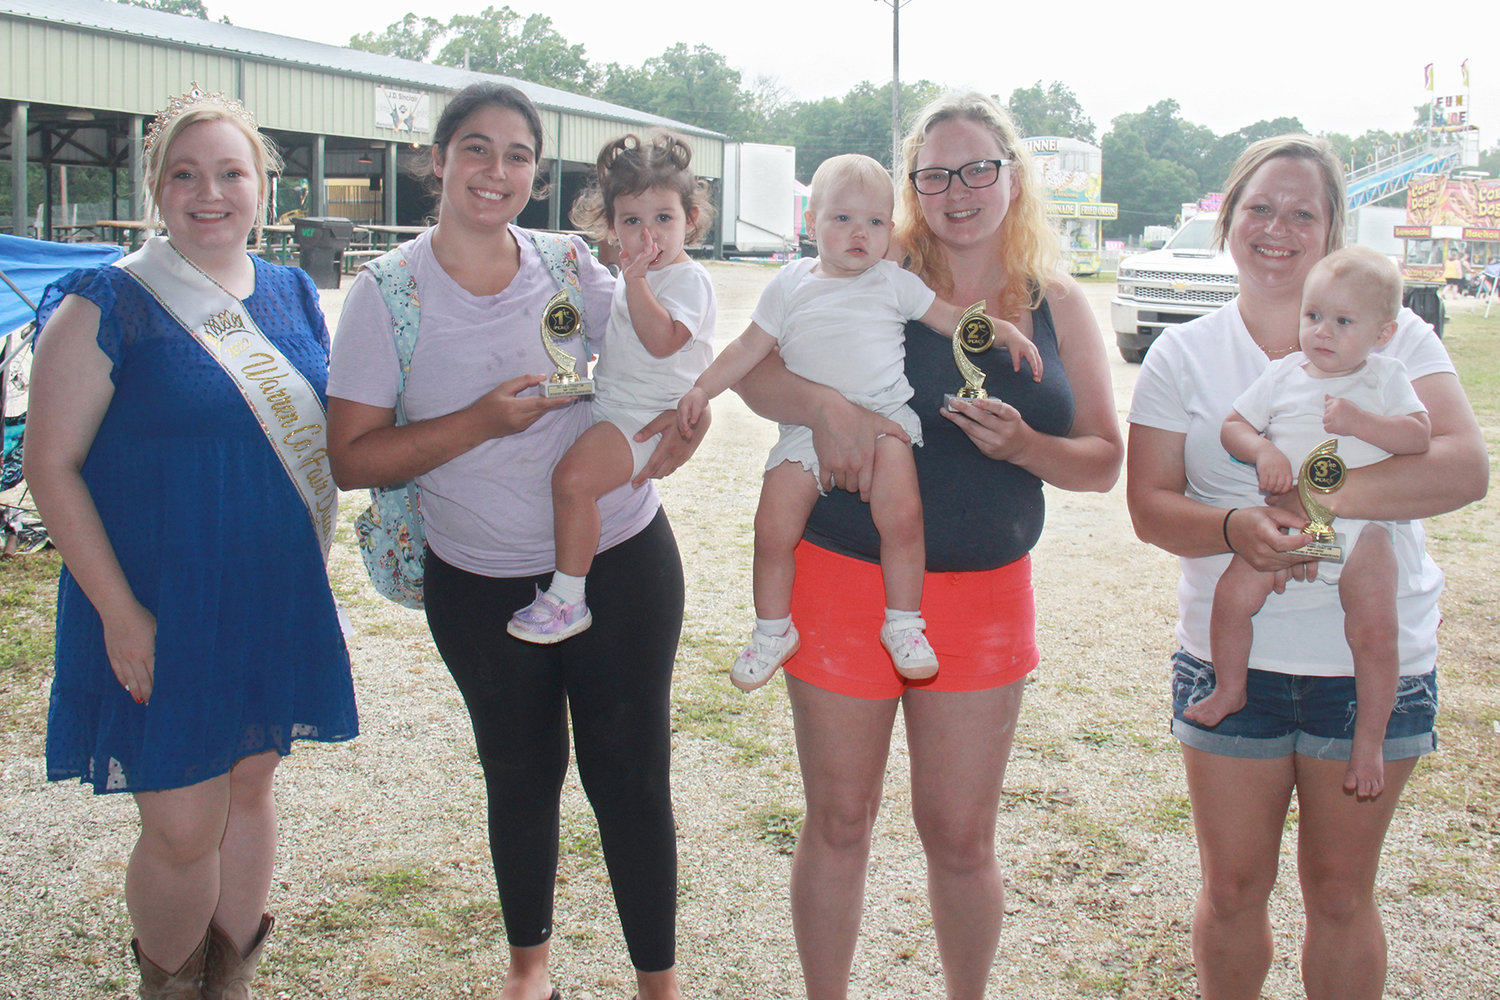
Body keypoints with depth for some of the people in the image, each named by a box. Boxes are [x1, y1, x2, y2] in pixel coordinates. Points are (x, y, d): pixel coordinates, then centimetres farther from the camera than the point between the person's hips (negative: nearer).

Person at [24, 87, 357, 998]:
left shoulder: (296, 296, 6)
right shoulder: (105, 306, -11)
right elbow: (51, 464, -11)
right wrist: (118, 609, -16)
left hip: (277, 603, 5)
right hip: (161, 612, -5)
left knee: (251, 786, 16)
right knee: (184, 828, -1)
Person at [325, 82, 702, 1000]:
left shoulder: (570, 267, -2)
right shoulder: (388, 295, -6)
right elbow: (352, 459, -9)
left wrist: (685, 409, -14)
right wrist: (481, 422, -21)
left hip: (622, 564, 0)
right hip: (482, 586, 0)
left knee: (631, 778, 5)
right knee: (521, 777, 17)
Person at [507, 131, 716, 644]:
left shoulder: (688, 279, -10)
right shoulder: (631, 279, 18)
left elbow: (662, 340, -27)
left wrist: (635, 281, -28)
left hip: (649, 418, -11)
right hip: (605, 406, 11)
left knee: (574, 475, -29)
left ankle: (567, 599, -21)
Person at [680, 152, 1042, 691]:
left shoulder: (893, 282, 10)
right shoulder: (789, 286, 11)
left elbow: (949, 316, 17)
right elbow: (749, 348, 13)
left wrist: (1004, 330, 5)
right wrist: (702, 389, 5)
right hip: (807, 426, 1)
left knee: (901, 515, -24)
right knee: (773, 528, -9)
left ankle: (903, 622, -5)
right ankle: (773, 629, 12)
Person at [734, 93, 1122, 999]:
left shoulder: (1060, 306, 5)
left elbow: (1103, 460, 6)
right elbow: (751, 368, -3)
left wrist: (1022, 446, -14)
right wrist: (825, 404, -22)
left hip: (983, 595, 2)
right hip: (845, 580, -1)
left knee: (961, 836, 9)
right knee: (839, 823, 11)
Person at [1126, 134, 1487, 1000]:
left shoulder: (1391, 335, 0)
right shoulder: (1183, 355, 3)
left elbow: (1465, 468, -13)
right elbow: (1150, 503, -2)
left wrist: (1320, 497, -25)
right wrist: (1235, 528, -23)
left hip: (1374, 661, 0)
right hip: (1230, 660, 1)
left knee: (1341, 894, 12)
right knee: (1233, 890, 11)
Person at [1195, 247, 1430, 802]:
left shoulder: (1387, 377, 4)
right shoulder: (1282, 375, 7)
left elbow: (1419, 437, -5)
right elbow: (1233, 425, 7)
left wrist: (1360, 421, -19)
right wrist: (1263, 451, -13)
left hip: (1361, 529, -1)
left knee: (1374, 631, -11)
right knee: (1233, 593, -17)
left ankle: (1369, 740, 7)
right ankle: (1229, 690, 8)